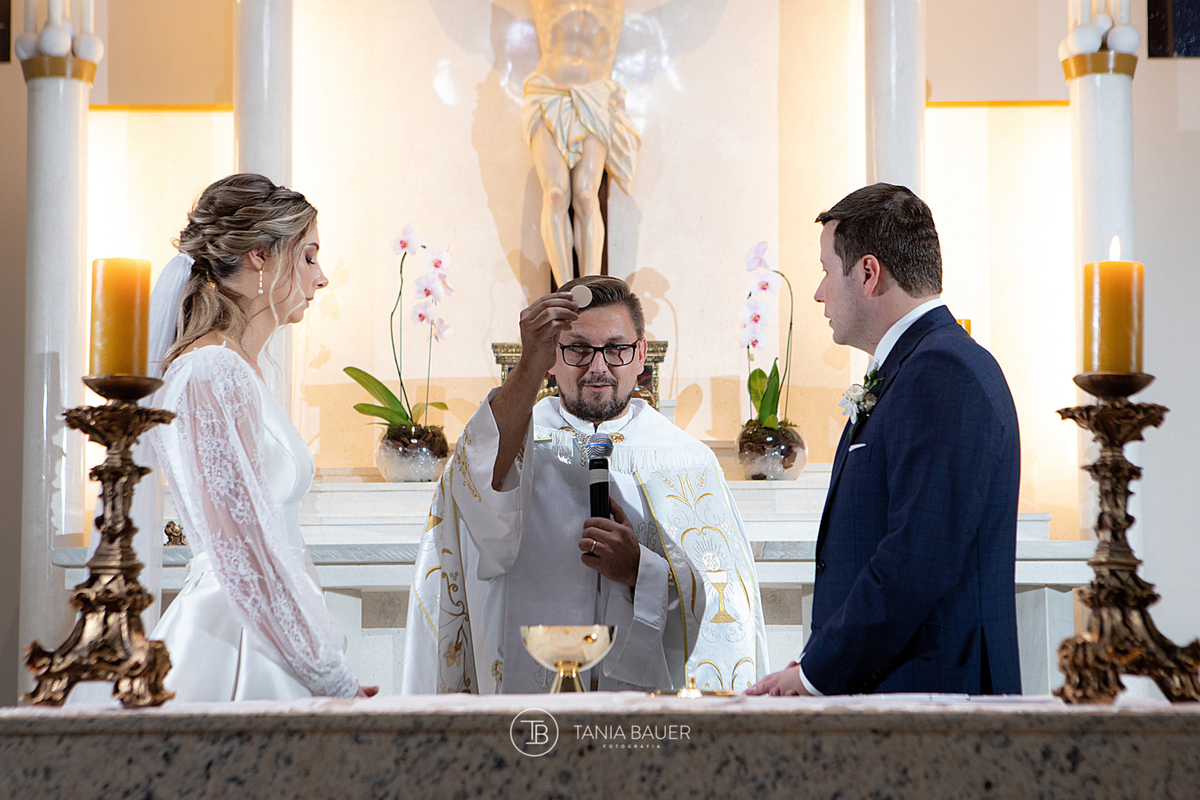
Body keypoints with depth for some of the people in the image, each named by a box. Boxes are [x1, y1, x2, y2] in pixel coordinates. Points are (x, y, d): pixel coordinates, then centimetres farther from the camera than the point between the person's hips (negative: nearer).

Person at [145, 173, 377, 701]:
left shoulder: (238, 370, 15)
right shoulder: (213, 374, -14)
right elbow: (241, 556, -20)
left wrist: (334, 675, 14)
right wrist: (335, 682, -16)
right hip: (237, 653, -9)